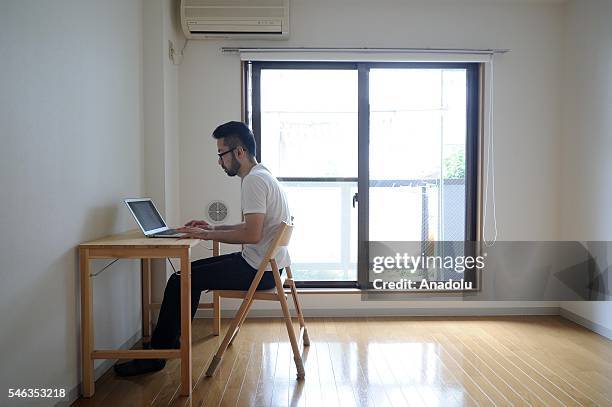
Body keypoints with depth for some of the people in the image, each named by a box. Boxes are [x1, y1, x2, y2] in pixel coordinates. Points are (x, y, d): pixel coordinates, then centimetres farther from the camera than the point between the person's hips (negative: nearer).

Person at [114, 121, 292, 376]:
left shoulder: (254, 180, -19)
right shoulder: (261, 176, 14)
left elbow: (252, 234, -28)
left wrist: (207, 235, -17)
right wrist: (214, 228, 13)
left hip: (258, 269, -10)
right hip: (265, 264, 10)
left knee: (180, 282, -6)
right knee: (192, 270, 18)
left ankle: (156, 354, 8)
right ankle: (171, 341, 26)